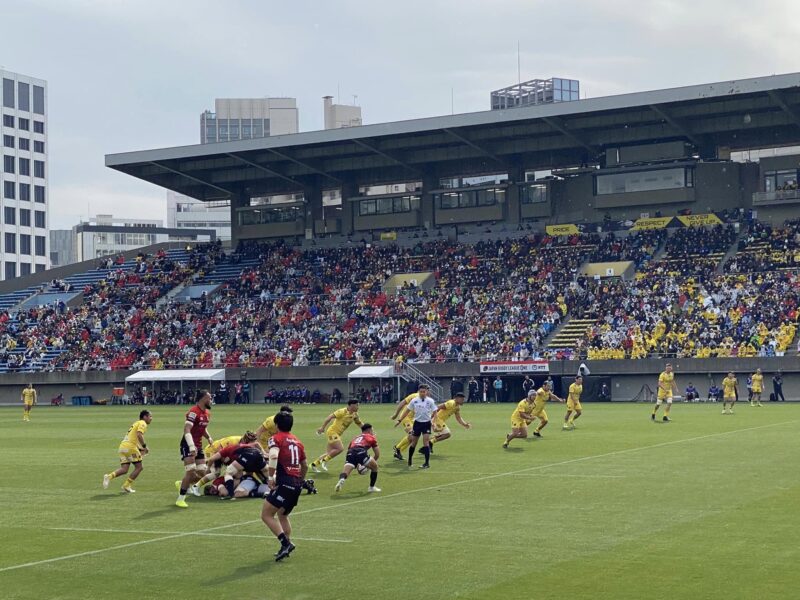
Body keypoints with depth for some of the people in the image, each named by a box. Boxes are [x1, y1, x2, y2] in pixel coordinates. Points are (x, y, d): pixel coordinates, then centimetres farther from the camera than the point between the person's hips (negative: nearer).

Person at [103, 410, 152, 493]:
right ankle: (126, 485, 3)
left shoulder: (136, 423, 28)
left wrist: (141, 449, 24)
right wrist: (144, 446, -12)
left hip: (122, 446, 8)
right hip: (130, 446, -8)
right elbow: (139, 435, -19)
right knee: (139, 467, 4)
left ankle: (109, 476, -18)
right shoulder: (142, 423, -1)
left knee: (124, 470, 3)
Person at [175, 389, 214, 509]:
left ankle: (181, 484, 29)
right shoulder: (194, 412, -19)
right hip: (188, 445, -8)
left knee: (201, 474, 4)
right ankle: (180, 499, -3)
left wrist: (209, 437, 6)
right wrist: (192, 447, -34)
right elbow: (187, 430, -27)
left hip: (198, 446, 8)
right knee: (191, 472, -14)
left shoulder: (207, 413, 10)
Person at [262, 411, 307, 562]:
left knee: (266, 515, -3)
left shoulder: (276, 438, -1)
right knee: (282, 515, 24)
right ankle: (287, 546, 16)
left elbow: (273, 456, -22)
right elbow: (305, 466, 27)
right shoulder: (297, 442, 20)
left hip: (284, 483, -7)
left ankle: (286, 543, -15)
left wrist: (270, 478, -18)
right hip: (297, 484, 7)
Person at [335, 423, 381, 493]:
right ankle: (371, 488, 28)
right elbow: (377, 454, 24)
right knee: (374, 467, 23)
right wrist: (371, 462, 41)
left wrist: (357, 465, 47)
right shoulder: (371, 437, 27)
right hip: (361, 452, -3)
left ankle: (341, 480, -43)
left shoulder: (355, 438, 39)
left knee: (345, 473, -8)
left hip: (350, 453, 3)